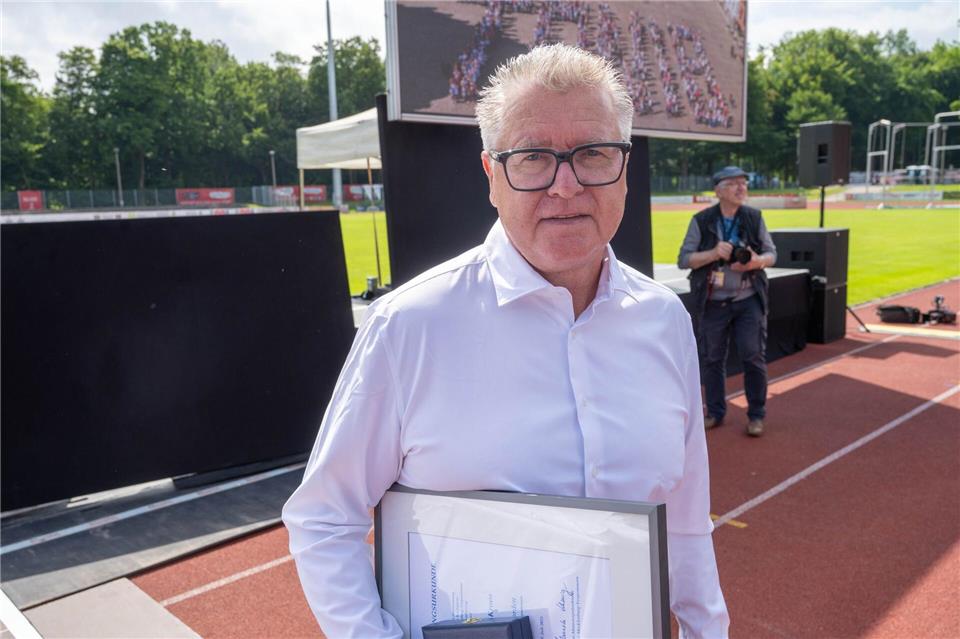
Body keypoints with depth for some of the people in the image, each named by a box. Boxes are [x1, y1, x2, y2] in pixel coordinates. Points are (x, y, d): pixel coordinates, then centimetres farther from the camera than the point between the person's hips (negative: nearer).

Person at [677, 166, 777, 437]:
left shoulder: (754, 218, 3)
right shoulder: (701, 221, -3)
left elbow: (772, 254, 7)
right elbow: (683, 259, -6)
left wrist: (757, 262, -16)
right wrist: (713, 253, -21)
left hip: (748, 301, 1)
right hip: (713, 302, 0)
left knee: (754, 357, -1)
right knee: (712, 358, 8)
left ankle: (756, 415, 15)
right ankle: (715, 412, 24)